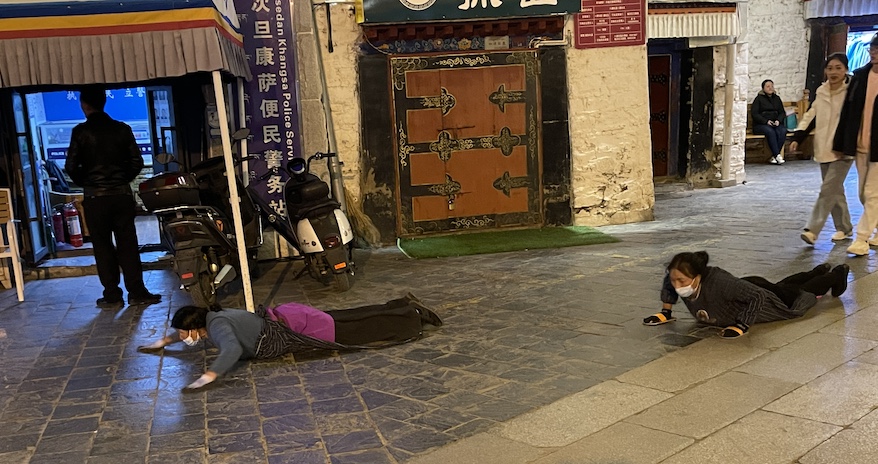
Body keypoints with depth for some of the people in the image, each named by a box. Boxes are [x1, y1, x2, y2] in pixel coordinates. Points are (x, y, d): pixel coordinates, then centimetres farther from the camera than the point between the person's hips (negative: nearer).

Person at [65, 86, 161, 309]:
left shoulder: (81, 131, -7)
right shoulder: (122, 129, 2)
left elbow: (71, 166, -9)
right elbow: (137, 162, 2)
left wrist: (84, 182, 9)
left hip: (95, 198, -3)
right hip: (122, 194, 3)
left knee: (103, 247, 5)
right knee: (128, 244, 8)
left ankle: (112, 296, 9)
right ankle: (137, 292, 9)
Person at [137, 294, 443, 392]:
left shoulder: (216, 326, -21)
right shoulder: (209, 318, 6)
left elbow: (233, 349, -42)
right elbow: (186, 332, 30)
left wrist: (208, 377, -47)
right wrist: (165, 341, 25)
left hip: (293, 329, -8)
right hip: (285, 320, 8)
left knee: (356, 333, 0)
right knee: (352, 321, 16)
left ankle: (413, 316, 9)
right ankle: (405, 305, 24)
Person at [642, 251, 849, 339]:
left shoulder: (718, 282, -49)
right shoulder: (678, 280, -30)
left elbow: (757, 296, -46)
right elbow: (668, 278, -5)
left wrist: (741, 326, -45)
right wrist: (666, 312, -7)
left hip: (760, 296, -6)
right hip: (744, 287, 6)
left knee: (800, 296, 25)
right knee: (783, 285, 36)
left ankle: (837, 275, 53)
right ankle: (819, 271, 65)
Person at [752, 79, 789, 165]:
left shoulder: (777, 98, 20)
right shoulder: (759, 99, 5)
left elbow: (782, 112, 17)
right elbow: (754, 113, -4)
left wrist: (778, 120, -6)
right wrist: (766, 121, -16)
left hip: (776, 123, 4)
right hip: (760, 124, -4)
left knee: (782, 131, -29)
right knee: (770, 131, -36)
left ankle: (774, 157, -30)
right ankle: (777, 155, -37)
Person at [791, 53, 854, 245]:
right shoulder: (821, 92, 10)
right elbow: (811, 117, 14)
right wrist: (797, 138, 4)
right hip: (824, 149, 6)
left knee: (828, 189, -12)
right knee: (835, 190, 13)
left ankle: (812, 230, -15)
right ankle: (844, 227, 25)